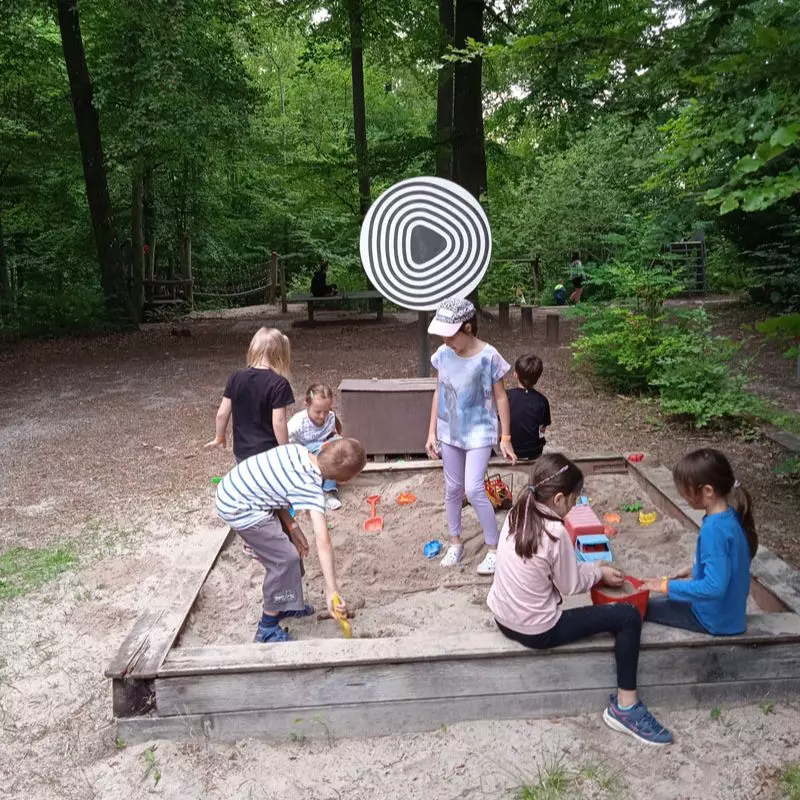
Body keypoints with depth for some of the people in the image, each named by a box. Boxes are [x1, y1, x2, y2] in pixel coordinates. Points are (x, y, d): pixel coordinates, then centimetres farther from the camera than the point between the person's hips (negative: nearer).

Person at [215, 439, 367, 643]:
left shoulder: (296, 450, -2)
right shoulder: (311, 488, -22)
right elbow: (323, 542, -28)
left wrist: (292, 527, 2)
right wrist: (332, 591, -30)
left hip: (231, 490, 9)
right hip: (239, 510, -9)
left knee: (281, 551, 20)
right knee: (285, 559, 0)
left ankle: (284, 605, 38)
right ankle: (267, 628, 12)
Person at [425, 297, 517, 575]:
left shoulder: (488, 356, -16)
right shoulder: (443, 354, -4)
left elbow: (500, 397, -8)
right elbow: (439, 393, 5)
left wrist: (506, 438, -7)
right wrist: (432, 432, 4)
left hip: (479, 432, -5)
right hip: (450, 432, 5)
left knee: (473, 490, -11)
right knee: (452, 489, 13)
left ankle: (494, 548, 6)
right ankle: (455, 543, 30)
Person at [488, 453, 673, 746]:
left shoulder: (517, 516, -1)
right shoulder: (555, 532, -24)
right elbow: (570, 585, -10)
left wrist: (592, 567, 12)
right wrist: (599, 573, 7)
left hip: (502, 617, 8)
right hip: (536, 632, -8)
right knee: (628, 617, -2)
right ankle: (625, 706, 9)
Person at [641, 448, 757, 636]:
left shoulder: (714, 528, -30)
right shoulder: (731, 515, -3)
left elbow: (714, 587, -33)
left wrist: (668, 586, -25)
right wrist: (696, 570, 12)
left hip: (715, 618, -9)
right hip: (729, 609, 9)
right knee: (660, 601, 25)